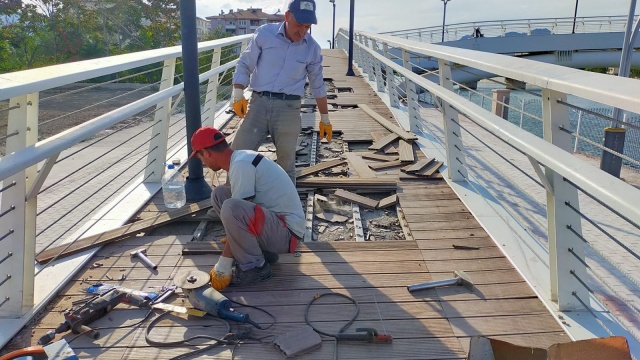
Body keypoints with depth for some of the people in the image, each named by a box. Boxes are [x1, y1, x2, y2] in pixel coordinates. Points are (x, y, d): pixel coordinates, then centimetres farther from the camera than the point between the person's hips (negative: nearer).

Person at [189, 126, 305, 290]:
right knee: (219, 194, 8)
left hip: (286, 231, -10)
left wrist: (223, 264, -17)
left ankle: (254, 267, -9)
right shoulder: (241, 158, 10)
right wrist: (233, 237, 38)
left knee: (231, 208, -32)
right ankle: (261, 250, 11)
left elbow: (235, 211, -21)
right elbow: (240, 205, 25)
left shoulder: (241, 165, -19)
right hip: (273, 219, 10)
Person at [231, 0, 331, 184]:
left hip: (288, 109, 1)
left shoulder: (312, 48, 3)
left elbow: (318, 86, 13)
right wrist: (238, 94, -7)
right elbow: (244, 64, 6)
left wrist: (325, 119, 17)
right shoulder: (264, 33, -1)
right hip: (259, 104, 0)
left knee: (286, 163, 9)